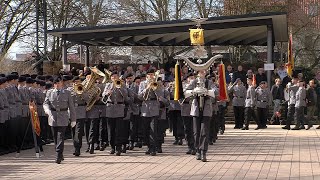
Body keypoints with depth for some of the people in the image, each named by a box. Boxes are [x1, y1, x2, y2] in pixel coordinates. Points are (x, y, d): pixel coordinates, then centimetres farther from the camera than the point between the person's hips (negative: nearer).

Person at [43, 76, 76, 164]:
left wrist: (73, 120, 3)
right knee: (55, 138, 8)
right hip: (53, 117, 2)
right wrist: (48, 111, -22)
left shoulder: (67, 93, 4)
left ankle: (58, 156, -11)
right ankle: (60, 155, 21)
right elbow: (45, 103, 1)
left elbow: (71, 107, 5)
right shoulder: (49, 92, 7)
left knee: (60, 137, -11)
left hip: (63, 118, -2)